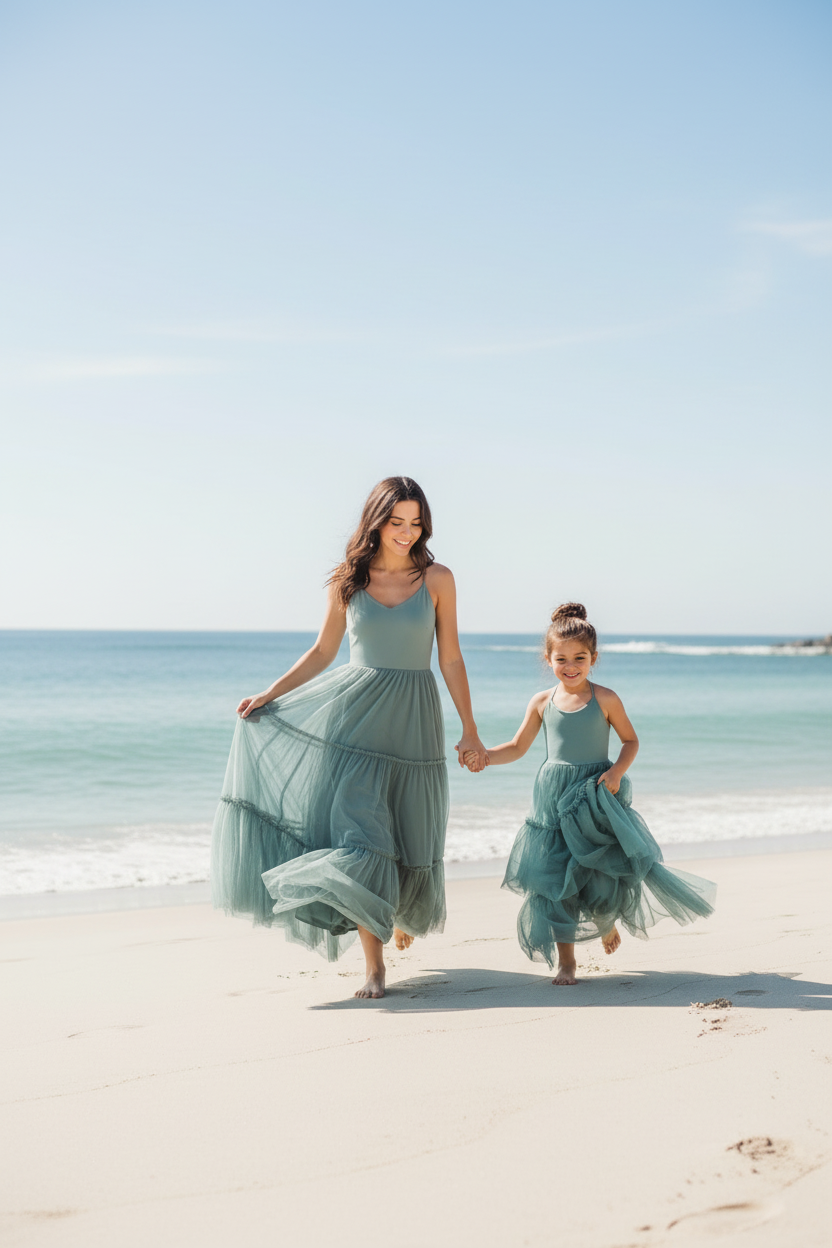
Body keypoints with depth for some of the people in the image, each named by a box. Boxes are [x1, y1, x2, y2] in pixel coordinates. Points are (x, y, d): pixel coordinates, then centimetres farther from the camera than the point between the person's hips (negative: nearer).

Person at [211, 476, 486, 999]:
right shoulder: (347, 581, 2)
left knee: (411, 837, 10)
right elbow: (323, 652, 10)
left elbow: (451, 659, 3)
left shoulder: (437, 579, 0)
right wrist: (269, 694, 2)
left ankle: (409, 910, 46)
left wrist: (470, 731, 3)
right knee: (356, 829, -10)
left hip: (412, 720, 0)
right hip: (354, 714, 0)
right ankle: (375, 965, -3)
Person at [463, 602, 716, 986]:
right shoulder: (542, 702, 3)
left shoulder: (605, 700, -4)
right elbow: (517, 747, 10)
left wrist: (617, 771, -13)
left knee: (604, 872, -1)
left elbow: (631, 741, 5)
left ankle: (608, 921, 37)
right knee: (554, 879, 0)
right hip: (554, 797, 2)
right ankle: (566, 961, 11)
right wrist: (483, 757, -7)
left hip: (598, 796, -2)